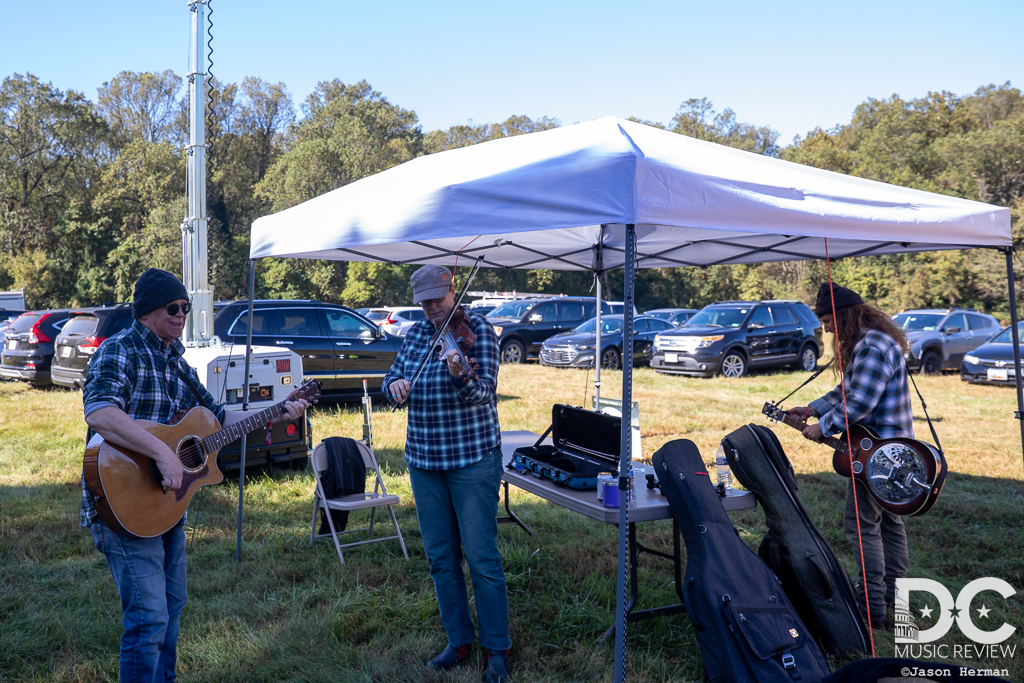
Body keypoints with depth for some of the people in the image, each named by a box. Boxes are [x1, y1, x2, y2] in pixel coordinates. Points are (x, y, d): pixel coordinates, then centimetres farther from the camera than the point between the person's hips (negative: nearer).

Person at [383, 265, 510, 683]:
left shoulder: (478, 330, -8)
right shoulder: (416, 333, 9)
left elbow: (484, 392, -19)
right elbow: (394, 377, 12)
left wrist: (459, 377, -40)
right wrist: (395, 386, -12)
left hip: (472, 458, -6)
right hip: (424, 459, 6)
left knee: (481, 556, -2)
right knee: (440, 555, 12)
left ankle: (497, 649, 12)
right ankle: (459, 641, 26)